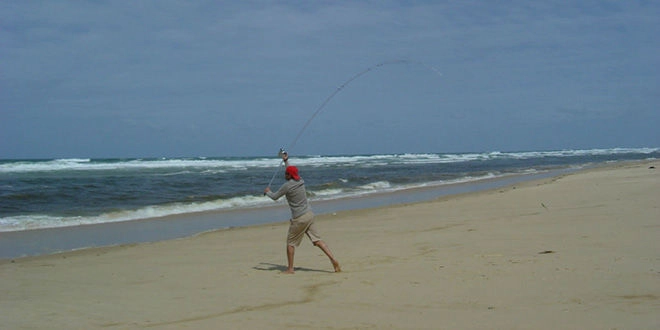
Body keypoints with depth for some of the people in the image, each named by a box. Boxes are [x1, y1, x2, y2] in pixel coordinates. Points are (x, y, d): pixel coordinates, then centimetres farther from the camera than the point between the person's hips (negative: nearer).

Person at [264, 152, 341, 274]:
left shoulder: (287, 186, -13)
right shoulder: (300, 181, 7)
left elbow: (274, 197, 0)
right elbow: (291, 172, 31)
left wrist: (267, 191, 20)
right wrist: (286, 161, 38)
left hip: (299, 218, -7)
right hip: (309, 214, 7)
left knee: (290, 242, 8)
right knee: (317, 240, 5)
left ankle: (290, 268, 14)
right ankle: (333, 260, -4)